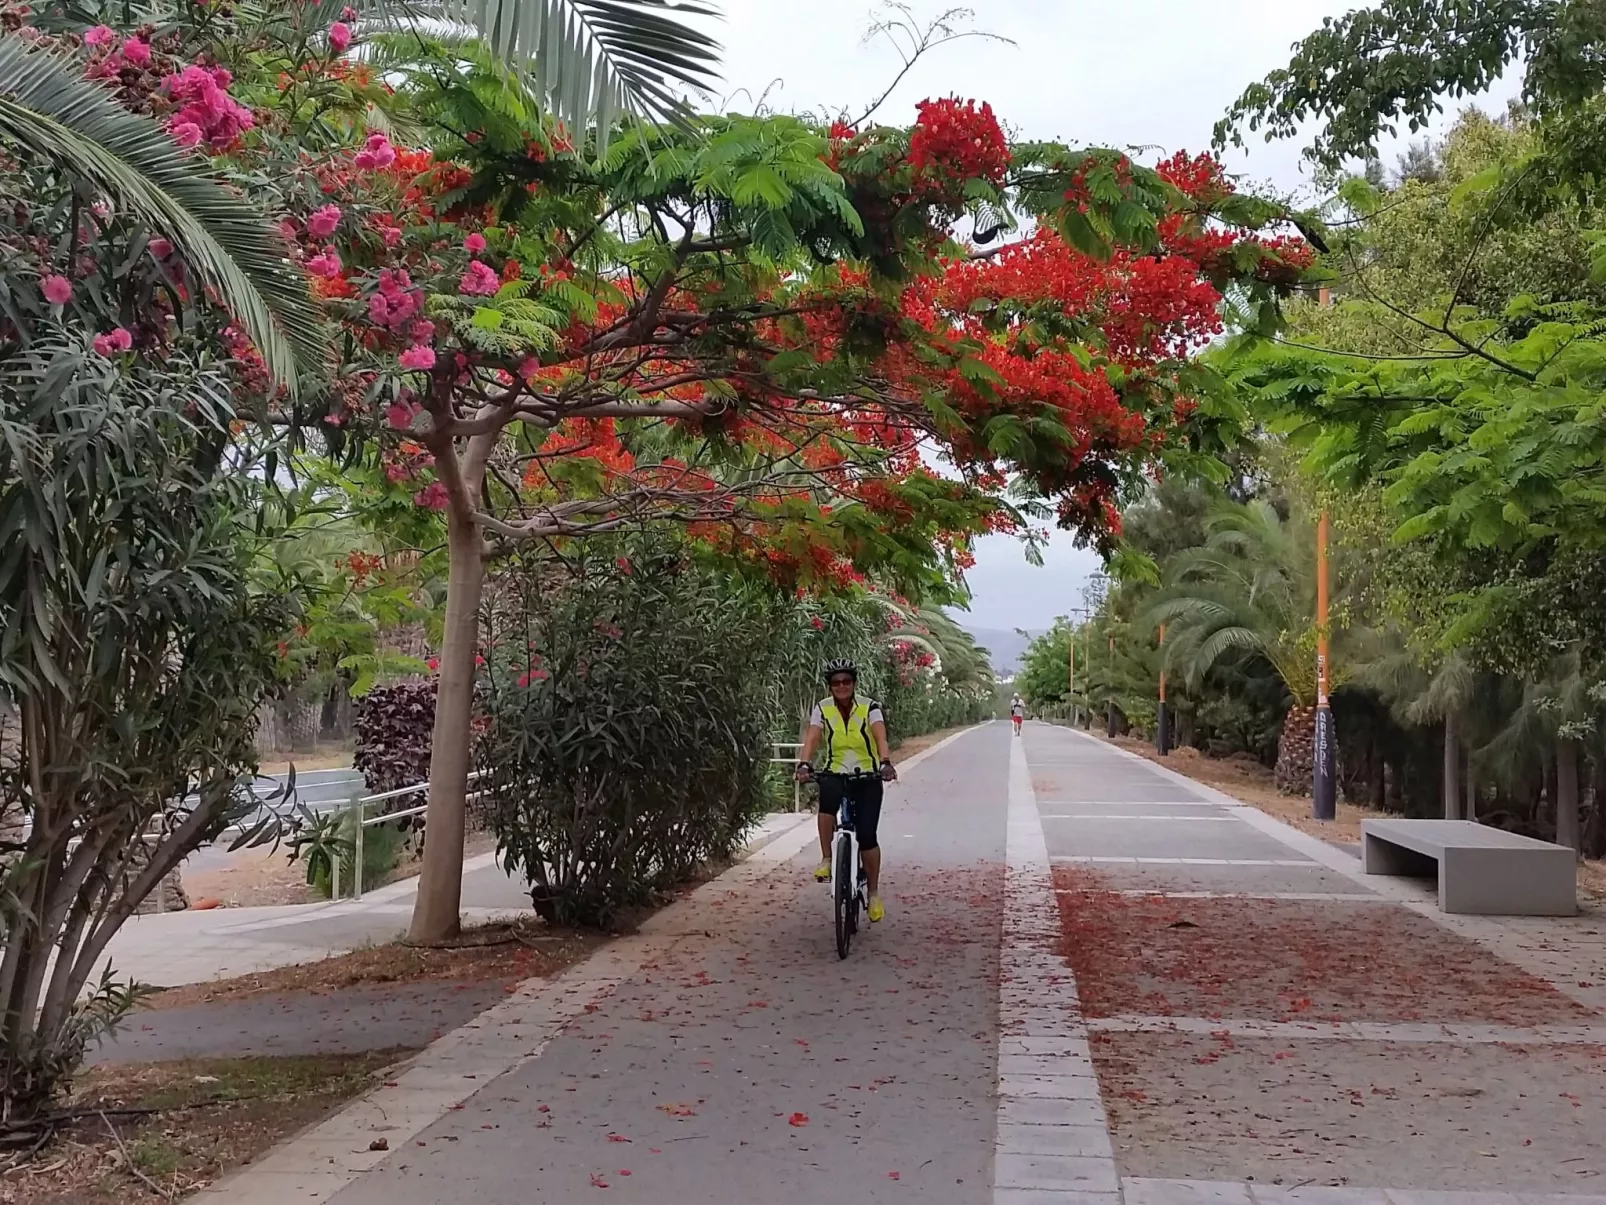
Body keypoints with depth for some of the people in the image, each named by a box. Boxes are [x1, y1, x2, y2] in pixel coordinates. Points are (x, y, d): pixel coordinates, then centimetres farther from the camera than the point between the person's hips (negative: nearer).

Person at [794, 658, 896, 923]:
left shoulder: (869, 707, -9)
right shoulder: (822, 709, -3)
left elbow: (880, 737, -24)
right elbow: (812, 738, -16)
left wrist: (886, 763, -43)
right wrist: (804, 764, -35)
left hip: (867, 777, -1)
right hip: (835, 774, 1)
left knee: (867, 835, -11)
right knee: (827, 798, -36)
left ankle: (874, 893, 9)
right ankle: (826, 859, -21)